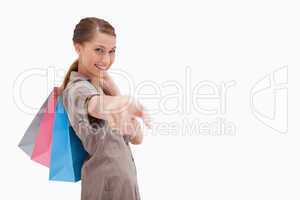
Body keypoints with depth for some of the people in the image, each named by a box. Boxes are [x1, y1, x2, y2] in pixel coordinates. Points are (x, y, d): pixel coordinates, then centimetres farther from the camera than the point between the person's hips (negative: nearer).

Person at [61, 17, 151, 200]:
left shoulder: (99, 84, 9)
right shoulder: (78, 88, -17)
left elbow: (137, 138, 1)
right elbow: (96, 105, -43)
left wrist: (112, 88, -8)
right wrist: (128, 104, -63)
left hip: (124, 180, 8)